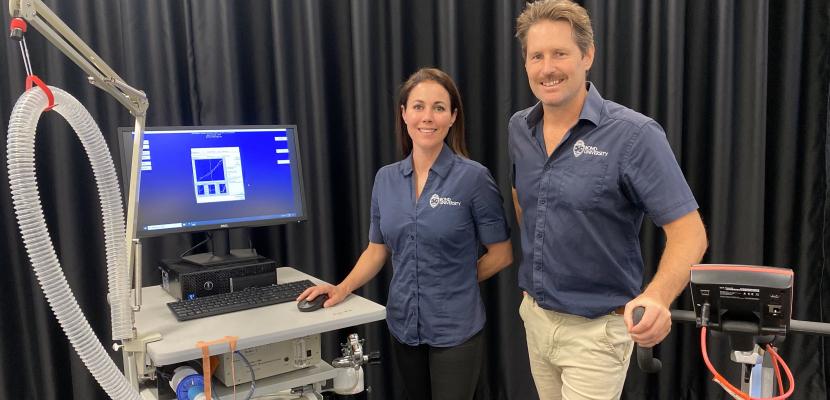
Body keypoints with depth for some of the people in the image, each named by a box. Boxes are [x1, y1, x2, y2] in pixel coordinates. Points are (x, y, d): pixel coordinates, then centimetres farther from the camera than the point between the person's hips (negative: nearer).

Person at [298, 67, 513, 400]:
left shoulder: (473, 177, -12)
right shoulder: (386, 178, 1)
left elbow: (501, 254, -6)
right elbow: (377, 248, 8)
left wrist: (456, 282, 1)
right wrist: (343, 288, -4)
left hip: (455, 330, -4)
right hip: (403, 326, 4)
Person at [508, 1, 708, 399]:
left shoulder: (634, 134, -18)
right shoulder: (518, 128, -1)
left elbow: (688, 231, -19)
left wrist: (656, 298, -37)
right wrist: (531, 264, 10)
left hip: (595, 329, -5)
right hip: (533, 314, 6)